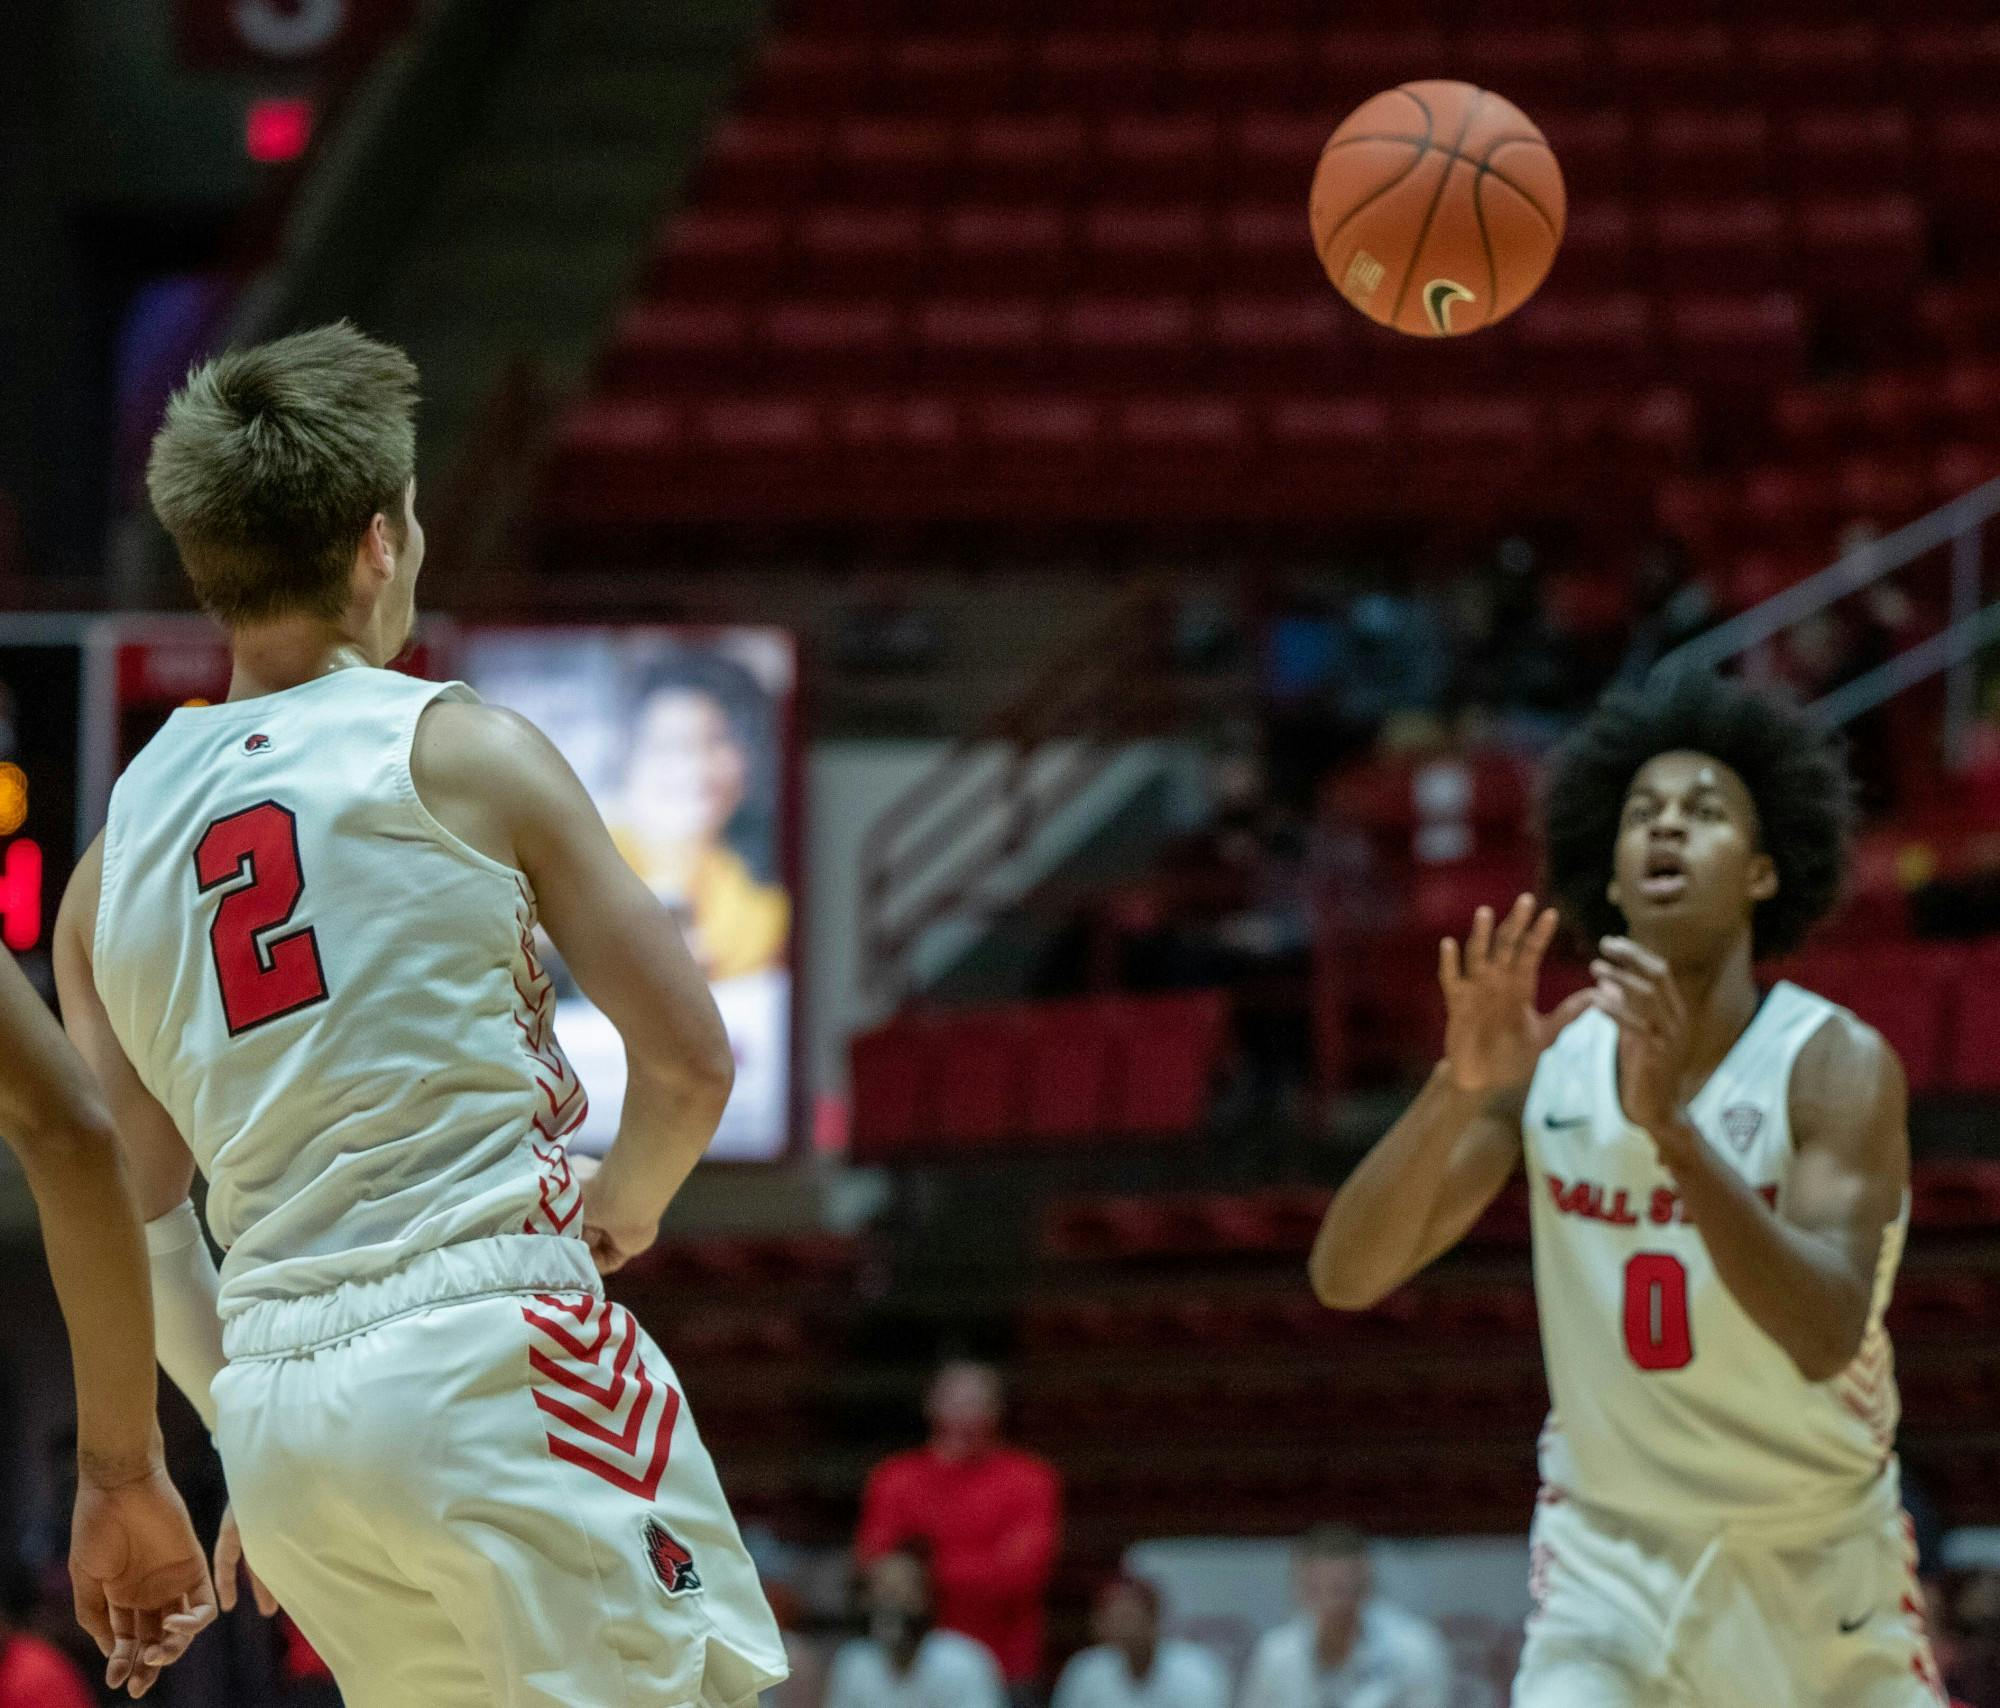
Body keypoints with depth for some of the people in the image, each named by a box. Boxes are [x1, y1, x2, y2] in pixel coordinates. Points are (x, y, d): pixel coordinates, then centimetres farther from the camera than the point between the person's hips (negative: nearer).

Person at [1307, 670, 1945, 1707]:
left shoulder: (1837, 1067, -16)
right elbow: (1344, 1277, -14)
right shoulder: (1545, 1057, -6)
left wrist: (1668, 1124, -44)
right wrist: (1460, 1085, -30)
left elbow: (1827, 1337, -32)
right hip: (1610, 1560, 1)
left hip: (1817, 1561, -1)